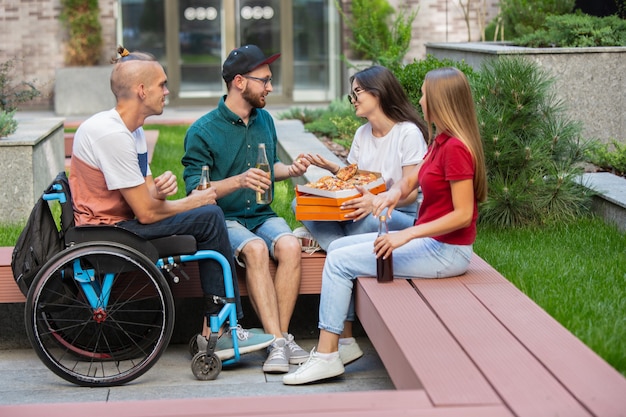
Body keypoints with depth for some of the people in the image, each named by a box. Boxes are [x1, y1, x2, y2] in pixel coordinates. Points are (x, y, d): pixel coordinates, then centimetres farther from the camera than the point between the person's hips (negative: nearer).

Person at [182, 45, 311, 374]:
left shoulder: (264, 120, 13)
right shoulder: (202, 132, -7)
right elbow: (195, 189, -12)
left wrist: (290, 170, 6)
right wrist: (239, 181, -25)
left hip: (261, 215, 5)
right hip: (224, 219, -5)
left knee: (290, 245, -28)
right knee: (255, 249, -35)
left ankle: (282, 336, -26)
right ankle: (277, 342, -35)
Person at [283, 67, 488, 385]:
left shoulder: (455, 148, -21)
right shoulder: (440, 141, 11)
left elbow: (463, 214, -24)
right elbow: (410, 180, 14)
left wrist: (406, 235, -25)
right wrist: (394, 192, -11)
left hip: (446, 252, -10)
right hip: (430, 241, 10)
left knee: (338, 261, -10)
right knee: (338, 247, 11)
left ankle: (326, 356, -6)